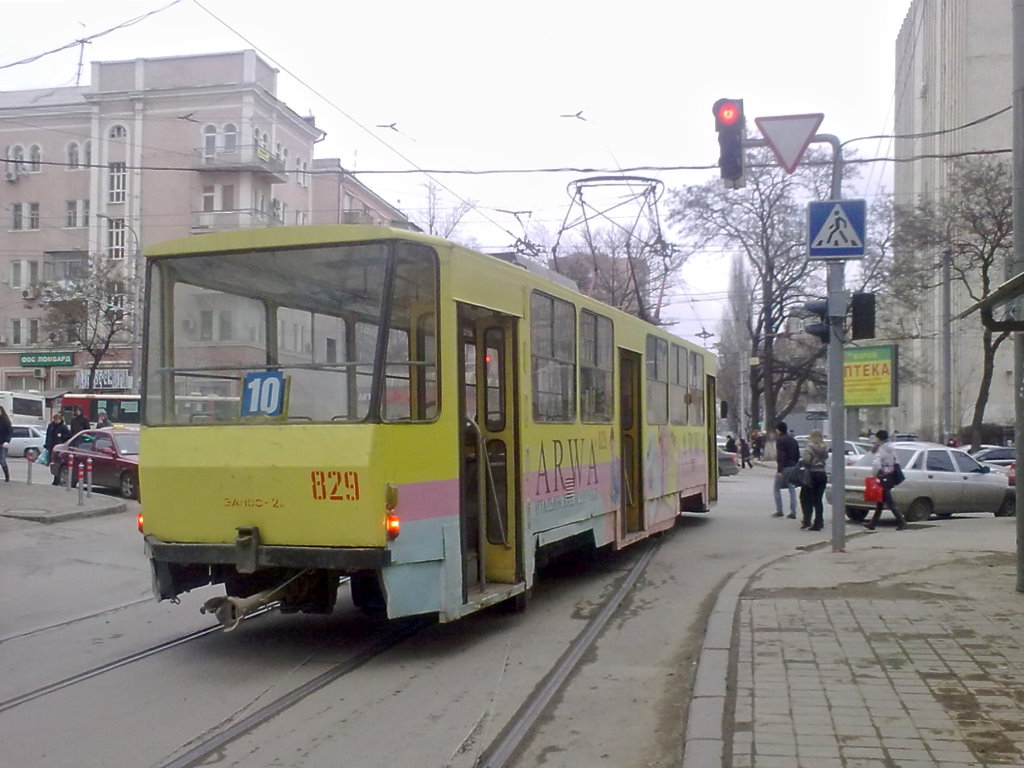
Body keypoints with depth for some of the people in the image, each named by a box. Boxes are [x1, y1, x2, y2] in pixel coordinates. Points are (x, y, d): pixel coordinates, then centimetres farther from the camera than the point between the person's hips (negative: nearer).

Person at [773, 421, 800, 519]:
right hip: (793, 467, 7)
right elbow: (798, 455, 16)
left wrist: (779, 470, -20)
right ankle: (793, 512, 4)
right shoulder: (793, 439, 13)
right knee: (792, 490, 7)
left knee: (776, 489, 6)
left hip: (784, 467, -7)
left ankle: (779, 511, 4)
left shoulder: (780, 439, -11)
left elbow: (780, 456, -18)